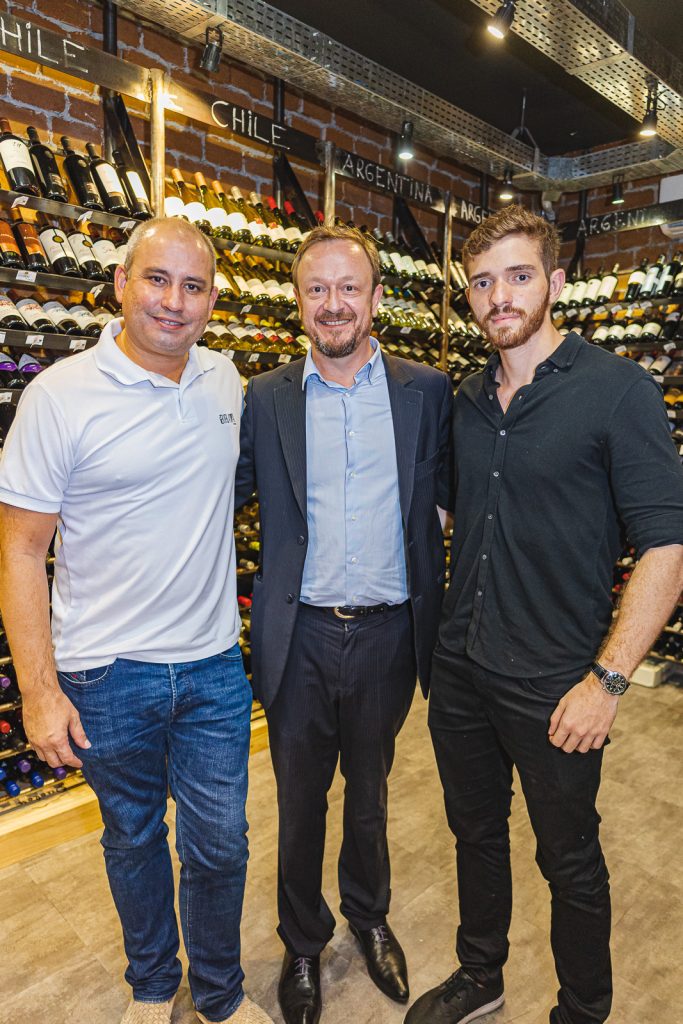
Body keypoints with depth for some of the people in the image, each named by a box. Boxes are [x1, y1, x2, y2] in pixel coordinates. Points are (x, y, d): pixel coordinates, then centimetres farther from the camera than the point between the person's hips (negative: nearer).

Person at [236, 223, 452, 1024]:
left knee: (369, 790, 22)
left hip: (387, 633, 1)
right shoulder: (264, 398, -1)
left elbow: (453, 494, 0)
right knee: (300, 800, 18)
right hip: (300, 636, 0)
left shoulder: (426, 391, -1)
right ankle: (302, 942, 45)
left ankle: (369, 916, 51)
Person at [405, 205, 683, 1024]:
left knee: (570, 862, 16)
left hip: (554, 686, -5)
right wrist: (444, 638, 8)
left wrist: (607, 679, -19)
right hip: (460, 670, 5)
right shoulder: (466, 399, 5)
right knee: (475, 832, 23)